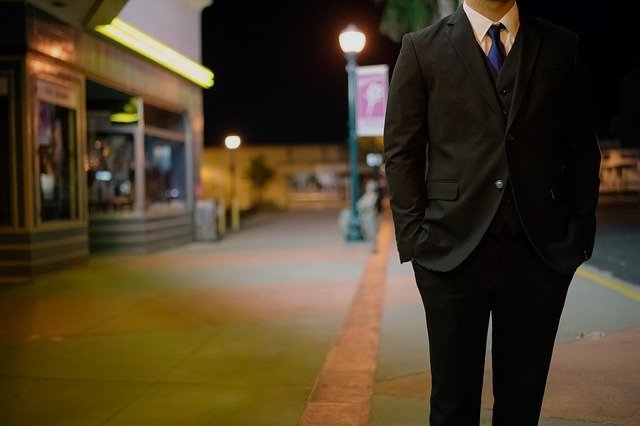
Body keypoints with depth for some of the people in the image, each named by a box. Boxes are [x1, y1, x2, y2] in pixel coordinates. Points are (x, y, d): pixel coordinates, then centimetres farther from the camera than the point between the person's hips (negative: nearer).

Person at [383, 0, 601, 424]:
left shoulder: (563, 47, 10)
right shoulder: (422, 48, 5)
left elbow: (583, 150, 10)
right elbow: (402, 153, 2)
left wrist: (580, 236, 2)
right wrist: (414, 239, -4)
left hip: (542, 252, 2)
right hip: (453, 249, -1)